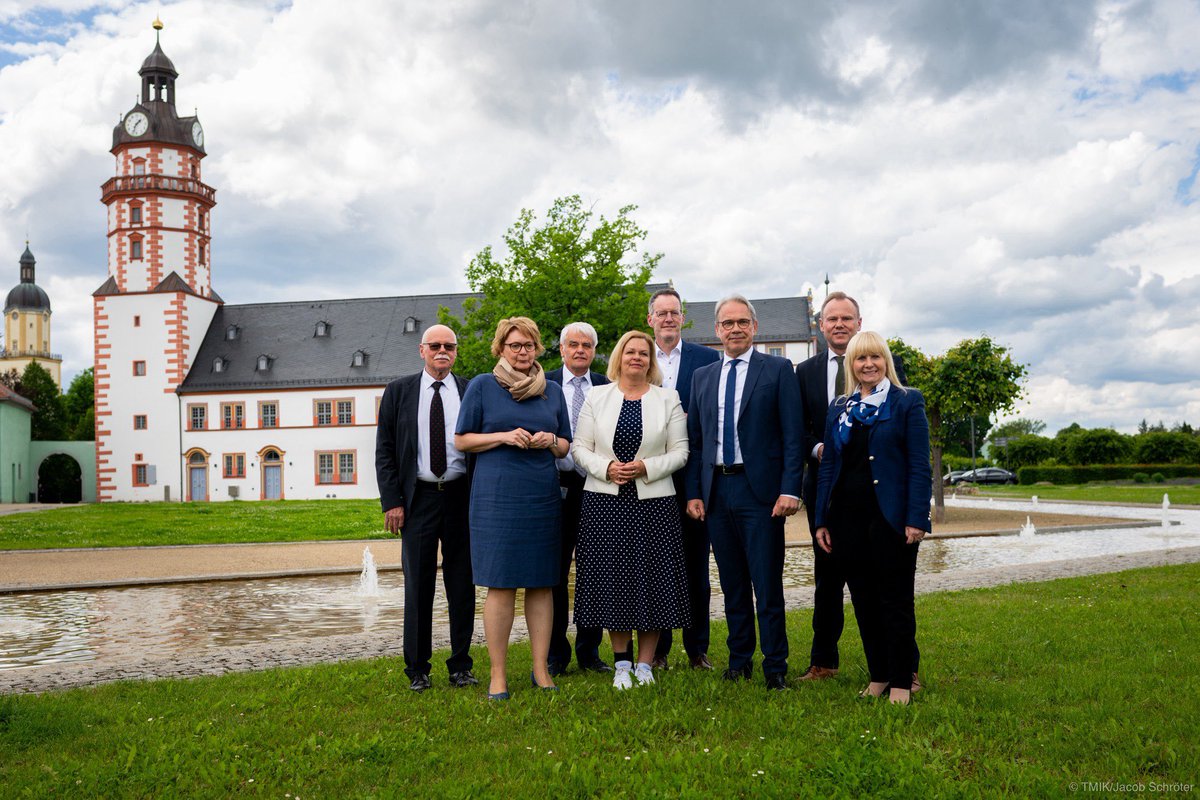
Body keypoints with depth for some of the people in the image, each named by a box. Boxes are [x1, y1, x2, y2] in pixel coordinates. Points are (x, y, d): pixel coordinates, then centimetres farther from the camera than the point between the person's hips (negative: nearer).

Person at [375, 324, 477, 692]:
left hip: (462, 496, 1)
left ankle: (461, 666, 18)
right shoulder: (398, 391, 5)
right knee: (418, 586, 4)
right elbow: (385, 451, 3)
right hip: (419, 497, -1)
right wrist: (391, 501, -5)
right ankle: (418, 669, 15)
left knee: (462, 585, 7)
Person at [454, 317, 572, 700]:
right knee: (500, 585, -4)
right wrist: (504, 437, -11)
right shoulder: (482, 386, 4)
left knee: (542, 583, 4)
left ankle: (541, 669, 14)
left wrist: (549, 441, -4)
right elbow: (461, 440, 3)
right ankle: (498, 674, 6)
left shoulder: (552, 391, 14)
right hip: (496, 496, -3)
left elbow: (566, 446, 18)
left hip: (543, 496, 3)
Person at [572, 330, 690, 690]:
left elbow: (680, 451, 3)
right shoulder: (597, 397, 8)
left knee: (652, 579, 0)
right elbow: (579, 448, 6)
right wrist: (606, 468, -11)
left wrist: (646, 467, -11)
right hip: (605, 501, 0)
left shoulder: (668, 398, 7)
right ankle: (621, 664, 14)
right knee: (612, 579, 1)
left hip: (653, 501, 0)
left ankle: (645, 664, 12)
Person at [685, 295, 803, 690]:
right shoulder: (702, 377, 13)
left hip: (760, 489, -4)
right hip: (716, 490, 4)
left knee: (767, 584, -2)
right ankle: (739, 661, 23)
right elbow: (695, 439, 14)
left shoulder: (778, 370, 1)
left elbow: (793, 435, -4)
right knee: (732, 584, 12)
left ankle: (775, 667, 9)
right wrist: (694, 492, 6)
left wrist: (790, 490, -12)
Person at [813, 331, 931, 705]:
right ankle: (877, 676, 21)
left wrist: (916, 519, -14)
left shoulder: (907, 402, 0)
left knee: (896, 602, 2)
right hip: (848, 518, 5)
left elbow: (919, 466, -6)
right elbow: (828, 466, 13)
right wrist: (821, 520, 7)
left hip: (890, 517, -4)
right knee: (863, 602, 10)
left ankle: (901, 682, 13)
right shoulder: (839, 409, 13)